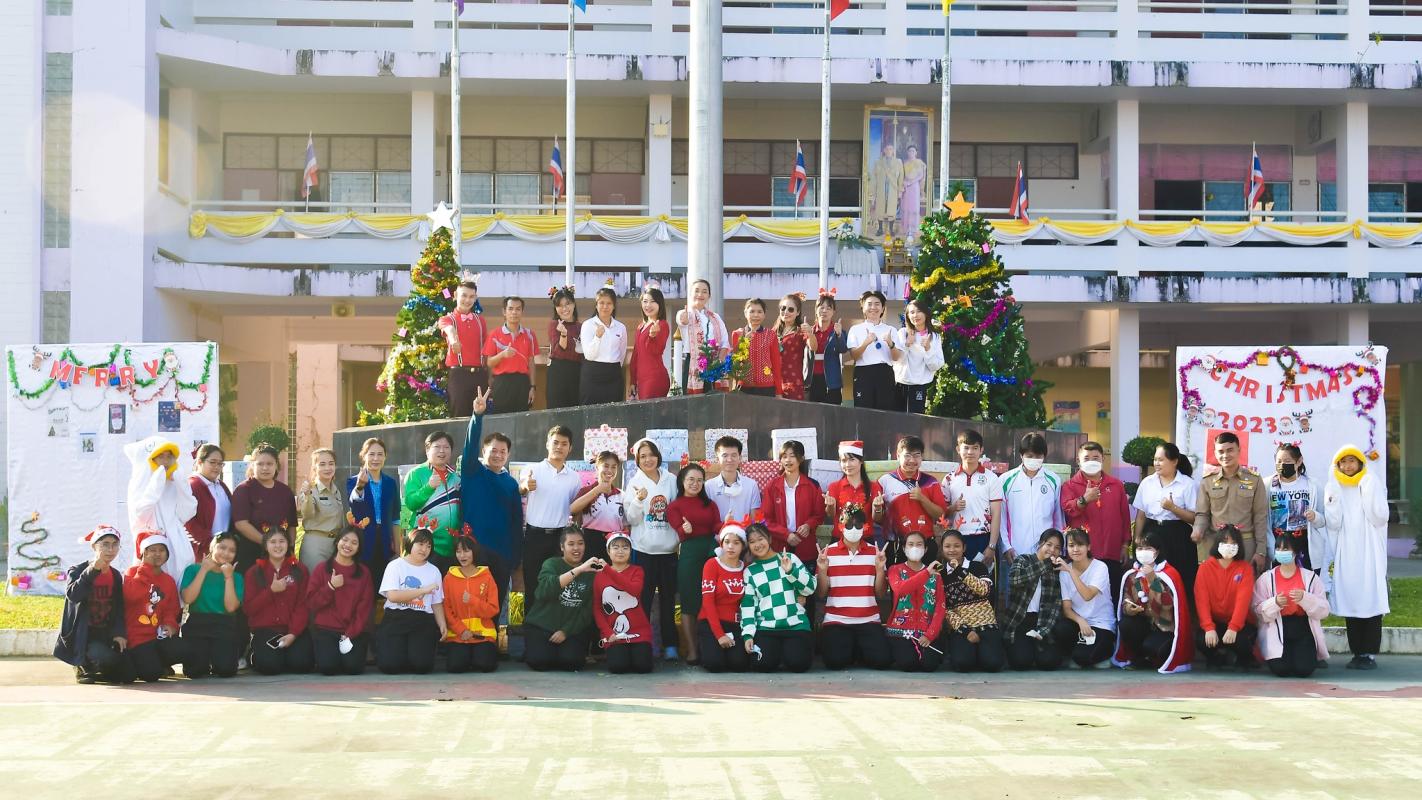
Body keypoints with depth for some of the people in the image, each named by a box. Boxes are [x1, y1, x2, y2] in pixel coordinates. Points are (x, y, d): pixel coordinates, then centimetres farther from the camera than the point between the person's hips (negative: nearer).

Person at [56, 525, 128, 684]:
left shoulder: (116, 576, 10)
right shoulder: (78, 571, -6)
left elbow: (119, 608, 8)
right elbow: (72, 595, -27)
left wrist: (119, 633, -9)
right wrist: (93, 570, -31)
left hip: (105, 634, 5)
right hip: (82, 634, -5)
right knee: (107, 658, -33)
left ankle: (93, 668, 17)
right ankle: (82, 666, 1)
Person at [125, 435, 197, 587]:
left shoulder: (178, 484, 13)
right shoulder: (141, 481, 4)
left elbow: (187, 513, 2)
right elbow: (141, 512, -14)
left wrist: (177, 483, -1)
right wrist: (159, 479, -12)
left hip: (177, 544, 4)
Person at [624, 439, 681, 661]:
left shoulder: (671, 480, 7)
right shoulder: (635, 483, 2)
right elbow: (631, 519, -3)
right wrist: (639, 500, -19)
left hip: (668, 548, 2)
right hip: (644, 549, -2)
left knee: (668, 598, 5)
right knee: (643, 599, -2)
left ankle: (670, 644, 10)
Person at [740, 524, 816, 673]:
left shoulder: (789, 558, 9)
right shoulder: (750, 571, 11)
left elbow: (810, 588, 4)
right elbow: (747, 604, 8)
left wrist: (791, 571, -11)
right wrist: (748, 634, -3)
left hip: (796, 625, -1)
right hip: (766, 627, 1)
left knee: (797, 663, -24)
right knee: (763, 664, -24)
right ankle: (775, 650, 11)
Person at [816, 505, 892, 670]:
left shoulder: (874, 552, 6)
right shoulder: (828, 553, 3)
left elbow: (880, 594, 6)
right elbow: (821, 595, 2)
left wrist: (880, 569, -10)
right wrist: (822, 570, -14)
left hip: (868, 620, 1)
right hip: (836, 620, -1)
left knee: (881, 659, -22)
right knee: (836, 660, -26)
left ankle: (858, 650, 11)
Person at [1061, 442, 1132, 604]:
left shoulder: (1116, 485, 13)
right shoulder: (1070, 485, 5)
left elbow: (1125, 516, 14)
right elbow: (1067, 509, -14)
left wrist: (1125, 545, 9)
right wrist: (1084, 500, -32)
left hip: (1112, 554, 2)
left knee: (1114, 599, 4)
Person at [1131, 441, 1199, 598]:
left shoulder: (1188, 485, -3)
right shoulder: (1147, 482, 9)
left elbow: (1195, 518, -7)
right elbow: (1140, 515, 11)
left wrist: (1173, 508, -18)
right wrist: (1136, 541, 6)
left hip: (1178, 538, -4)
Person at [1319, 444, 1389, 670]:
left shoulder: (1374, 484, 5)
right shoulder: (1333, 488, 10)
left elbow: (1380, 518, -6)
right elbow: (1333, 524, 1)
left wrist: (1368, 492, -14)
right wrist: (1333, 498, -10)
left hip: (1370, 552, -2)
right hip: (1345, 553, 2)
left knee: (1370, 600, -8)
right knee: (1349, 600, -1)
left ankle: (1370, 653, -8)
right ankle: (1357, 653, 4)